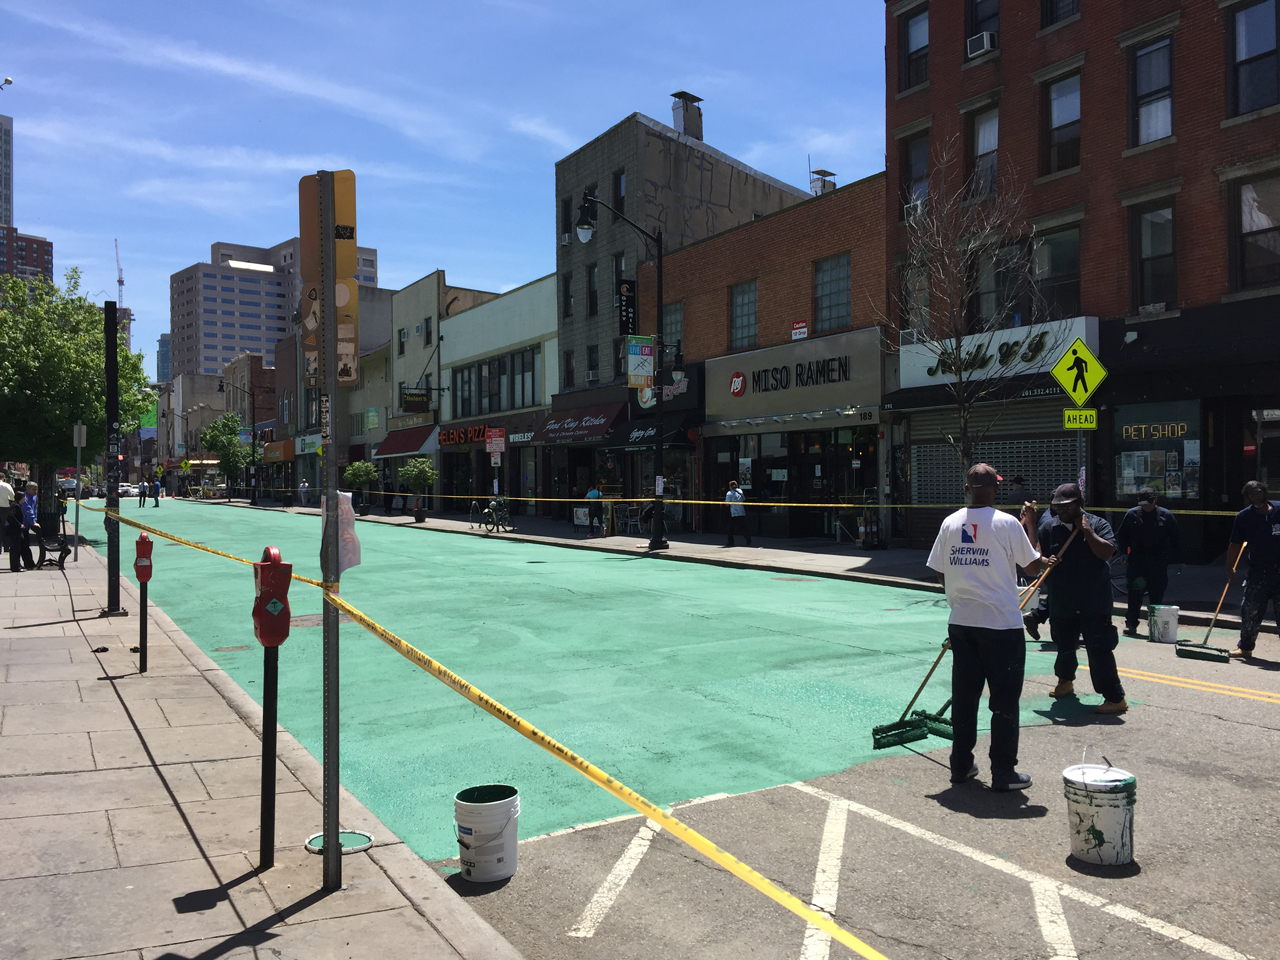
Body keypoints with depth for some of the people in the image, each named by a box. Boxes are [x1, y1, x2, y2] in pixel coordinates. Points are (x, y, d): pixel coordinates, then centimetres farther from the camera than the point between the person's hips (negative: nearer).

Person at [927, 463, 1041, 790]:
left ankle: (961, 765, 22)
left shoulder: (950, 523, 0)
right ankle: (1003, 773, 12)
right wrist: (1030, 525, 7)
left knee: (964, 696, 13)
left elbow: (940, 573, 4)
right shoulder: (1007, 523, -11)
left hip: (961, 622, 4)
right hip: (1002, 625, -4)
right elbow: (1033, 566, -2)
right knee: (1004, 701, 6)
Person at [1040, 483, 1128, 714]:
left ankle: (1116, 698, -3)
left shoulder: (1098, 525, -4)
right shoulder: (1048, 527, 4)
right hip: (1061, 601, 4)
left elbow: (1107, 552, -19)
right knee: (1064, 645, 20)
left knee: (1099, 650, -10)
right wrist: (1045, 562, -16)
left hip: (1094, 603, -4)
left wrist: (1086, 530, -19)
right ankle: (1065, 682, 45)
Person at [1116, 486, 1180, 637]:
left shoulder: (1166, 515, 2)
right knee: (1134, 593, -3)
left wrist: (1172, 555, 2)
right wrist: (1125, 553, 1)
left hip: (1158, 561, 0)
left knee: (1157, 594, 4)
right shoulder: (1132, 514, 2)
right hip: (1137, 560, 0)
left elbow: (1174, 539, 10)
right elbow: (1121, 536, 10)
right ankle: (1131, 624, 2)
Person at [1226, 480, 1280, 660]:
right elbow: (1235, 545, 4)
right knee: (1249, 611, 4)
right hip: (1257, 571, 2)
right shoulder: (1244, 517, 0)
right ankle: (1245, 647, 16)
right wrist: (1229, 569, 0)